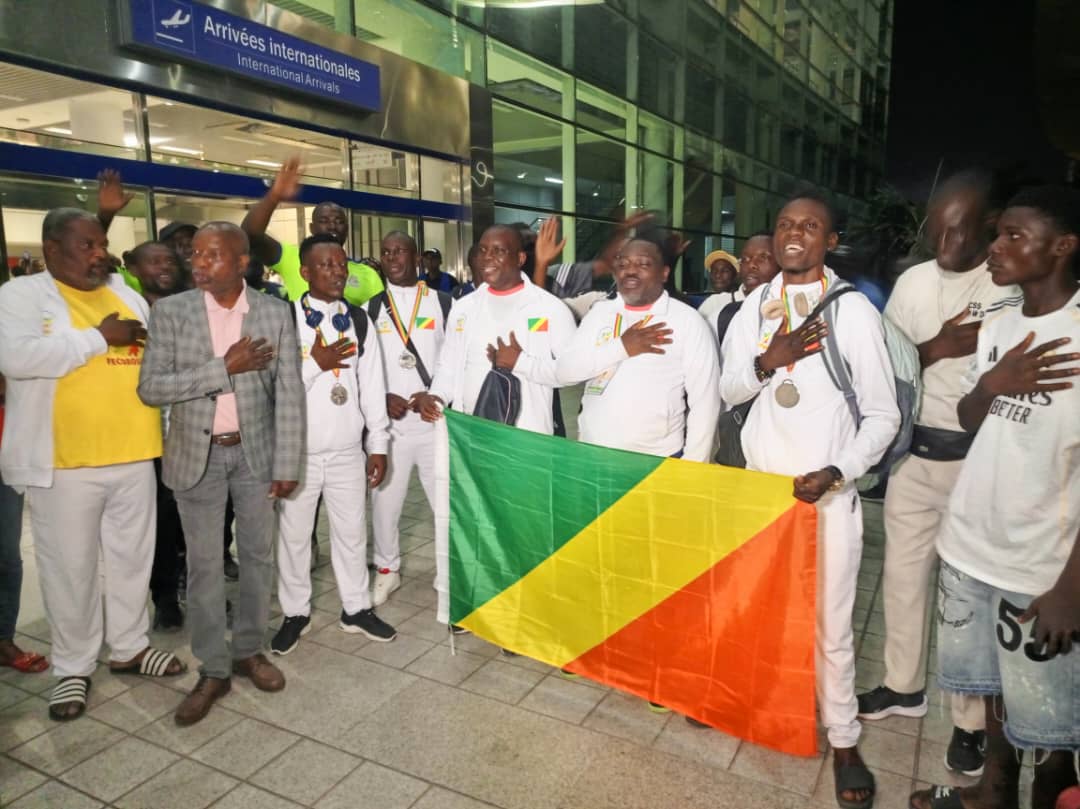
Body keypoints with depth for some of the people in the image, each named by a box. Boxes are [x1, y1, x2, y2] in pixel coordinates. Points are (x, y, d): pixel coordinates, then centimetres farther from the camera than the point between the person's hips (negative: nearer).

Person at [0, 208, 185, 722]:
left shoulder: (126, 293, 13)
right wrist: (100, 338, -17)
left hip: (133, 453, 5)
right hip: (64, 460, -5)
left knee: (132, 555, 14)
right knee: (70, 566, 6)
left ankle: (129, 645, 31)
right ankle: (73, 666, 23)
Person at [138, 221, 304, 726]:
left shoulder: (275, 313, -5)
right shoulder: (170, 312, -6)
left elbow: (289, 394, -5)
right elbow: (150, 388, -12)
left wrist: (286, 465, -8)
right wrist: (224, 367, -21)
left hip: (256, 451, 1)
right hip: (197, 454, 0)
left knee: (257, 556, 11)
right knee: (204, 565, 7)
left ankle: (249, 650, 31)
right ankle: (213, 670, 22)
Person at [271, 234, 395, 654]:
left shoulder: (359, 320, 4)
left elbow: (372, 386, 4)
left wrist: (379, 445, 2)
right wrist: (316, 363, -20)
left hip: (348, 449, 3)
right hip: (297, 449, -2)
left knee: (352, 531, 14)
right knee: (293, 534, 11)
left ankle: (356, 608, 31)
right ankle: (295, 612, 29)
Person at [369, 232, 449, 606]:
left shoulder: (443, 303, 3)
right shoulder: (371, 309, 8)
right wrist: (382, 398, -8)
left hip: (436, 421, -1)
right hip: (388, 423, 2)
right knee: (384, 502, 12)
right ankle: (386, 569, 33)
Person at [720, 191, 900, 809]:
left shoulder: (855, 311, -8)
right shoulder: (754, 307, 5)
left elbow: (884, 416, -6)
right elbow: (729, 392, 5)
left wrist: (835, 473, -18)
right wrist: (766, 362, -14)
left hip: (829, 493, -3)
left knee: (830, 624, 5)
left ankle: (844, 741, 23)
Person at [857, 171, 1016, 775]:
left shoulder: (1017, 286, -9)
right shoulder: (914, 281, 4)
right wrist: (935, 348, -12)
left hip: (979, 459, -4)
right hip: (914, 453, 4)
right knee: (904, 571, 14)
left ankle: (971, 718, 24)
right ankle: (905, 686, 34)